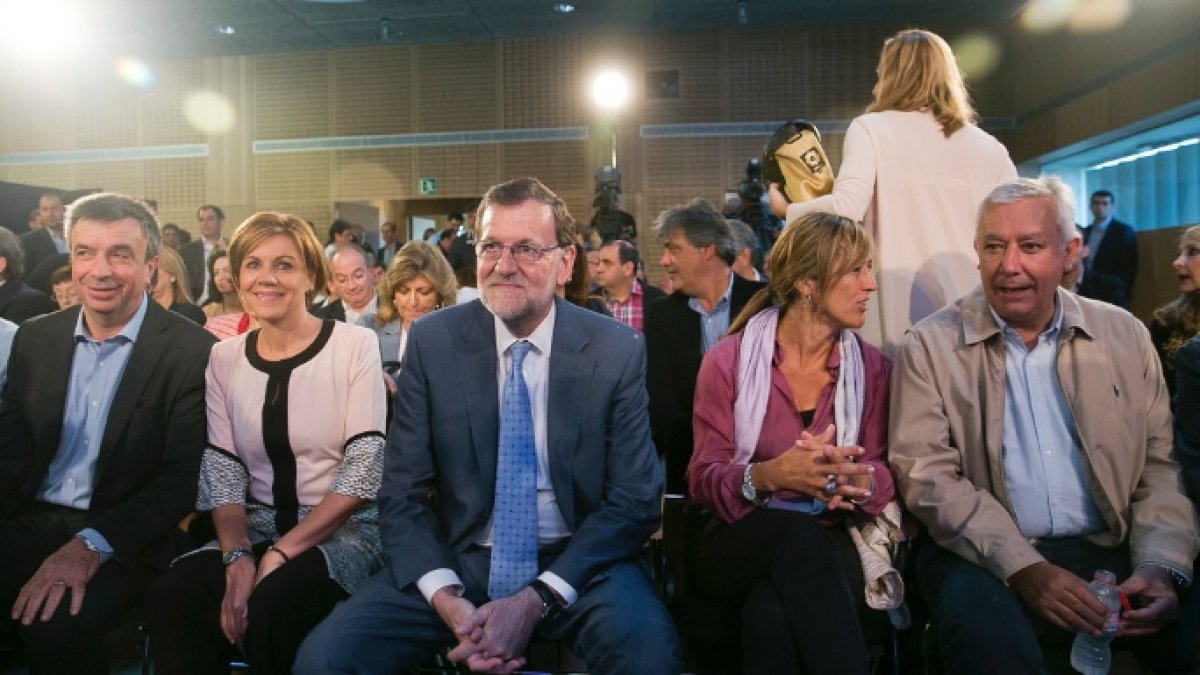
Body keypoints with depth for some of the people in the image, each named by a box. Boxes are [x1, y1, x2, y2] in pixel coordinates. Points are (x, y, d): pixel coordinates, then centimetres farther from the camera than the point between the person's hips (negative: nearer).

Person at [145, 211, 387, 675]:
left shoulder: (355, 346, -7)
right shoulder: (224, 358, 6)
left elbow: (364, 468, -12)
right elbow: (221, 472, 2)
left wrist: (282, 552, -15)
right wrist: (237, 556, -14)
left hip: (345, 527, -3)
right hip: (256, 527, 4)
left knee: (273, 607, -31)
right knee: (170, 598, -23)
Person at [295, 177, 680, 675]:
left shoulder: (618, 351, -6)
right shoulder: (432, 341, -3)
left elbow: (634, 500, -5)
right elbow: (402, 494, -1)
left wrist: (537, 600, -17)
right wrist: (447, 600, -18)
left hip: (575, 561, 0)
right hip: (457, 561, 1)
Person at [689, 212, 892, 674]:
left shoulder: (872, 367, 6)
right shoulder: (727, 360, -2)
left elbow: (883, 475, 4)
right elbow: (702, 479, -4)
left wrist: (858, 483, -22)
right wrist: (768, 476, -26)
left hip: (831, 546, 1)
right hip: (740, 544, 0)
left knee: (773, 614, -35)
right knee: (798, 533, -37)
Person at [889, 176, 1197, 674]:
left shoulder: (1124, 335, 10)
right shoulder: (930, 346, -1)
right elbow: (927, 475, -8)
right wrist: (1024, 569, -19)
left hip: (1110, 555, 4)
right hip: (983, 556, -3)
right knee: (989, 633, -33)